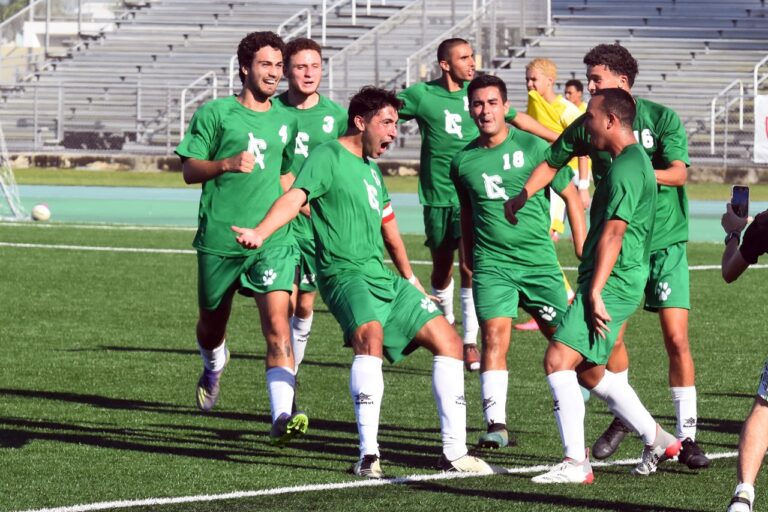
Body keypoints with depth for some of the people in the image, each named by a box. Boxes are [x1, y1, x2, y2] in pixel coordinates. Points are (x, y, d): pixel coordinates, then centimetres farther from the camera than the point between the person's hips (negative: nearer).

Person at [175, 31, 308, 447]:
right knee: (212, 325, 15)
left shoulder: (285, 121, 12)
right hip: (218, 240, -1)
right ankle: (214, 365, 52)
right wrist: (227, 164, -20)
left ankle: (282, 417, -25)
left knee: (278, 327, -17)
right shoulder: (215, 113, -1)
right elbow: (189, 170, -4)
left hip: (271, 241, 1)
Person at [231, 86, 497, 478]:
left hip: (384, 279, 9)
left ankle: (454, 453, 10)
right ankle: (368, 456, -36)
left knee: (448, 340, 6)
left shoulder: (371, 169, 20)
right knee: (371, 335, -35)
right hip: (346, 274, -9)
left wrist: (410, 280, 38)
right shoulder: (328, 158, -5)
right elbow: (296, 197, -22)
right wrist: (259, 233, -39)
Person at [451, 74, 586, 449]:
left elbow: (571, 197, 4)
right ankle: (496, 426, -18)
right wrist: (470, 258, 22)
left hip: (539, 260, -1)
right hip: (491, 263, 1)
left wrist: (584, 251, 1)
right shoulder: (463, 161, 5)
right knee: (494, 336, -16)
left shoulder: (533, 148, -3)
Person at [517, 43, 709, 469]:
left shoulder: (662, 118, -7)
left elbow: (678, 173, -18)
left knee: (676, 338, -9)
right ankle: (622, 419, 22)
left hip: (665, 241, -3)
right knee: (610, 334, -2)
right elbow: (551, 161, 16)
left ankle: (687, 437, -3)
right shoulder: (588, 125, 3)